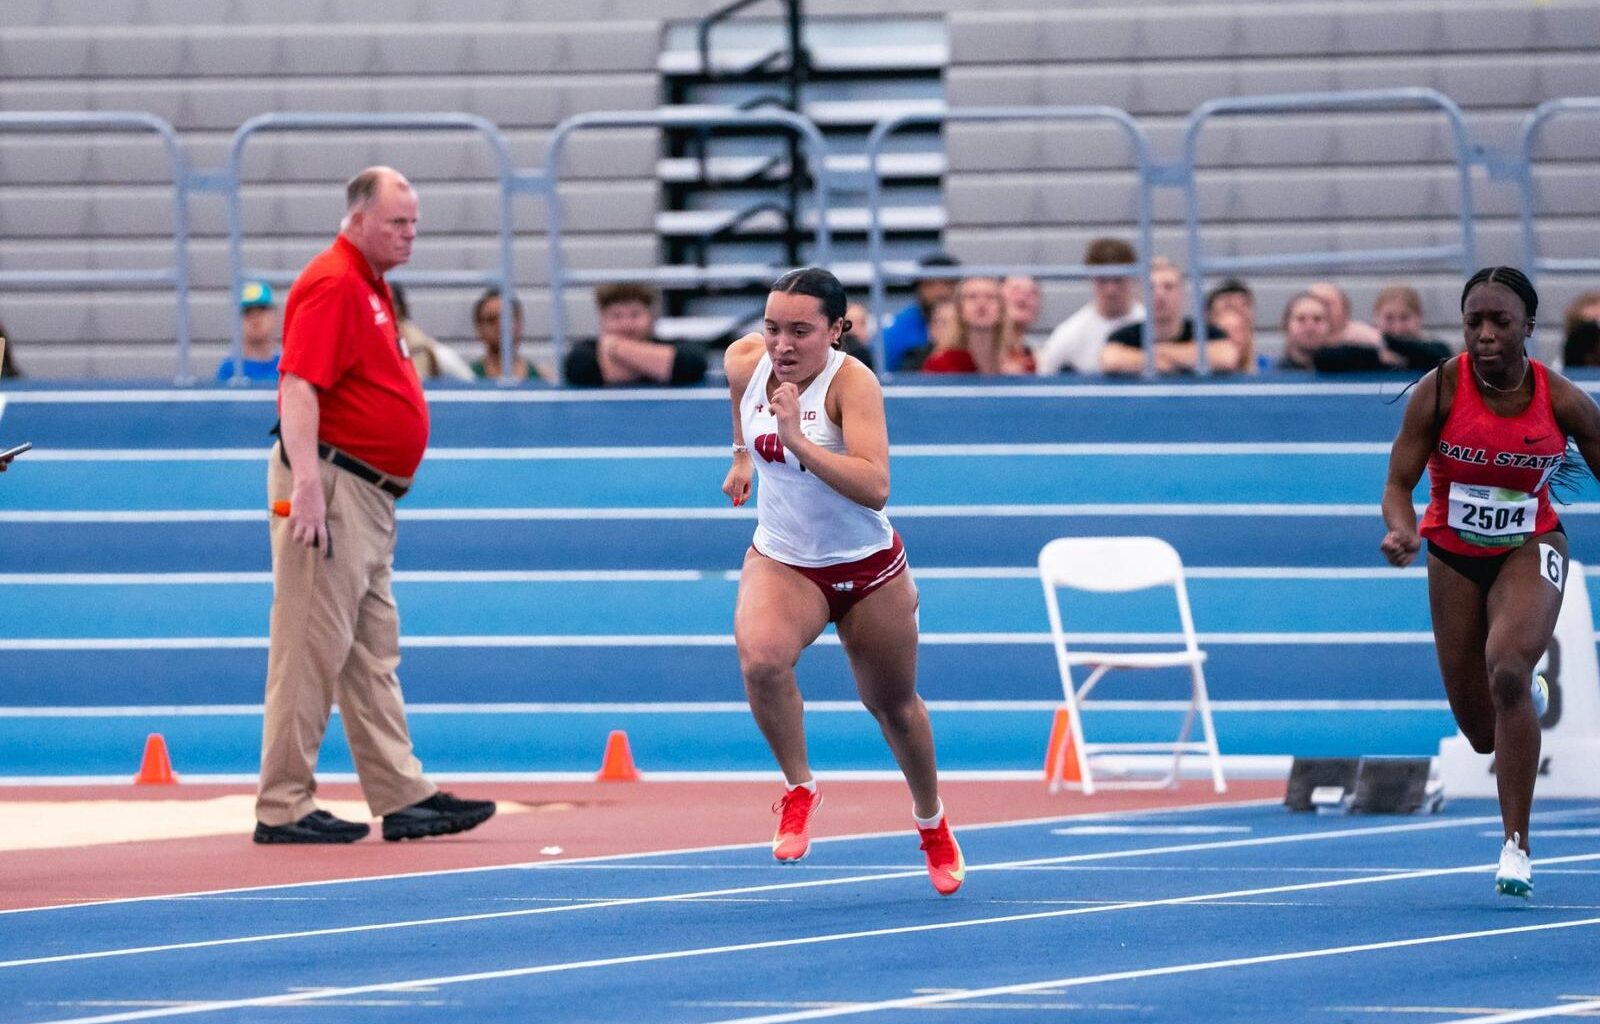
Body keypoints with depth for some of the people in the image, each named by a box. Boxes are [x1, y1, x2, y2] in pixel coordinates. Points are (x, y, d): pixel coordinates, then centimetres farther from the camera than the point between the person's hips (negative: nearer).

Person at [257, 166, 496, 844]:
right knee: (312, 650, -8)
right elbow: (299, 388, -23)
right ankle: (283, 807, -5)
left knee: (374, 653, 11)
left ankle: (404, 797, 15)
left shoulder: (372, 287, 18)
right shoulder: (333, 285, -14)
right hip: (330, 487, -11)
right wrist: (307, 486, -31)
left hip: (371, 497, 11)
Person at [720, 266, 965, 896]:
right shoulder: (744, 361, -13)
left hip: (867, 566, -2)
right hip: (781, 561, 2)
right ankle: (798, 788, -9)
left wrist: (798, 441, -48)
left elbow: (875, 488, -41)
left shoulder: (851, 382, -27)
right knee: (761, 657, -31)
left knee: (892, 703, 16)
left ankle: (931, 821, 44)